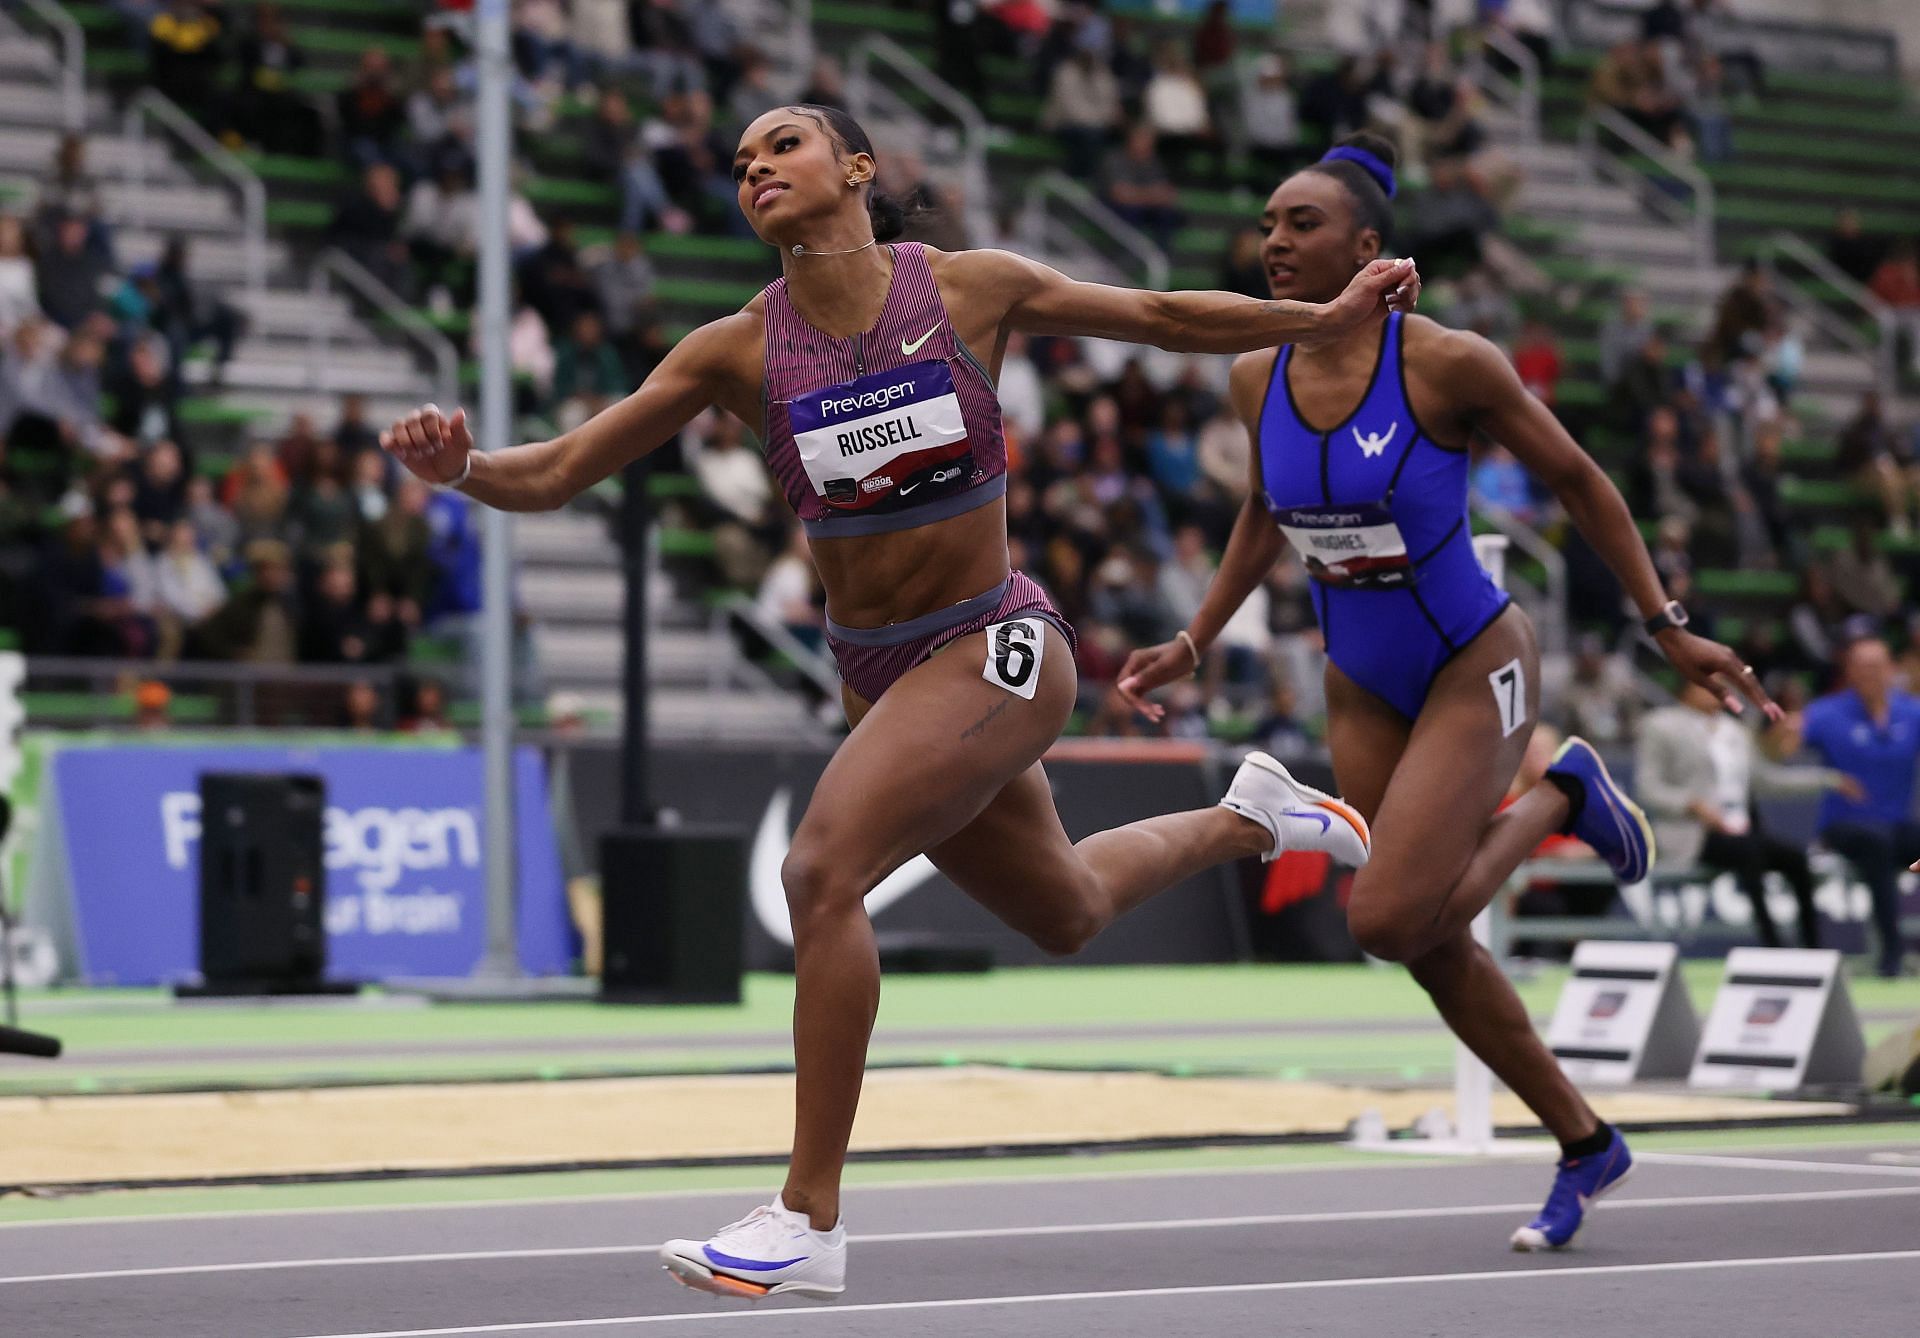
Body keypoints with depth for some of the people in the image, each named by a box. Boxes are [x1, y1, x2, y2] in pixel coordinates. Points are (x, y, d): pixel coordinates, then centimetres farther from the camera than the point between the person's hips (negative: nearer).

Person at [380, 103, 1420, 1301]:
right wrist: (463, 468, -30)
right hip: (876, 667, 5)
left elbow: (1160, 318, 4)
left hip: (995, 650, -5)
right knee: (1065, 914, 24)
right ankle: (1247, 817, 57)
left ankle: (811, 1222, -17)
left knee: (824, 872, -25)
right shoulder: (739, 350, -6)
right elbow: (557, 474, -9)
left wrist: (1333, 316, 7)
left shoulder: (972, 289, -11)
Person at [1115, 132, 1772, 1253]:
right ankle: (1586, 1144, 24)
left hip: (1476, 667, -5)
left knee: (1388, 921, -20)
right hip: (1364, 690, 6)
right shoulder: (1259, 381, -5)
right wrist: (1193, 646, 14)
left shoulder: (1450, 364, -21)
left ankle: (1563, 799, 6)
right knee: (1434, 948, 5)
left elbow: (1580, 483, -9)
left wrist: (1672, 629, -9)